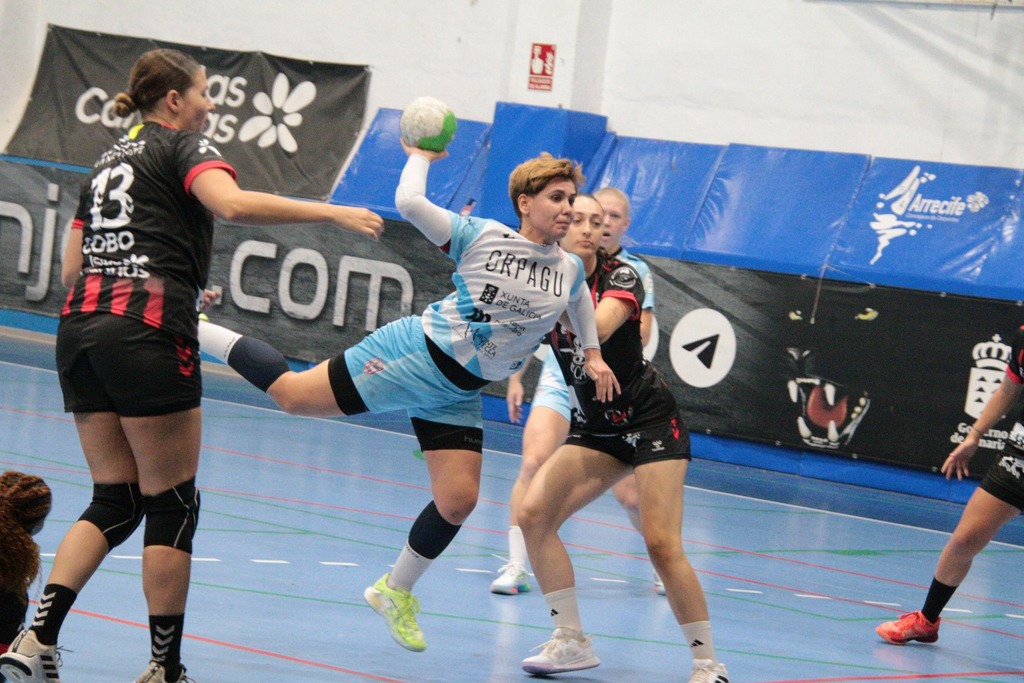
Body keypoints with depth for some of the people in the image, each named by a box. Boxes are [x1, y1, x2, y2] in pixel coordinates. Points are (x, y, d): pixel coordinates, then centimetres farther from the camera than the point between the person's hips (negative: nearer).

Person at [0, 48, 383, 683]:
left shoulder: (111, 160, 24)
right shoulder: (184, 145, 3)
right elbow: (233, 204, -20)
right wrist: (333, 212, -18)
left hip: (81, 323, 7)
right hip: (146, 331, -7)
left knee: (115, 502, 10)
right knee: (171, 506, 1)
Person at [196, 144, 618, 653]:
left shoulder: (570, 271, 5)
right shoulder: (481, 237, -12)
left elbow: (579, 299, 30)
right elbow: (409, 202, -19)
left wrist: (592, 353, 25)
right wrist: (420, 156, -3)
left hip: (457, 395, 5)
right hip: (418, 354, -5)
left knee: (458, 501, -5)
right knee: (292, 394, -6)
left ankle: (396, 591, 18)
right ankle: (191, 328, 16)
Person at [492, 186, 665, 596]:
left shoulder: (636, 272, 0)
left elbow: (639, 339, -10)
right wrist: (516, 376, 13)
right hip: (559, 381, 1)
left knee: (629, 494, -1)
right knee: (532, 465, -22)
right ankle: (515, 567, -16)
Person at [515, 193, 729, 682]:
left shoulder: (620, 275, -13)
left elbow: (597, 327, -32)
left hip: (650, 421, -5)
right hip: (593, 427, 5)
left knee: (662, 545, -15)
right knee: (534, 513, -12)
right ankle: (571, 641, -2)